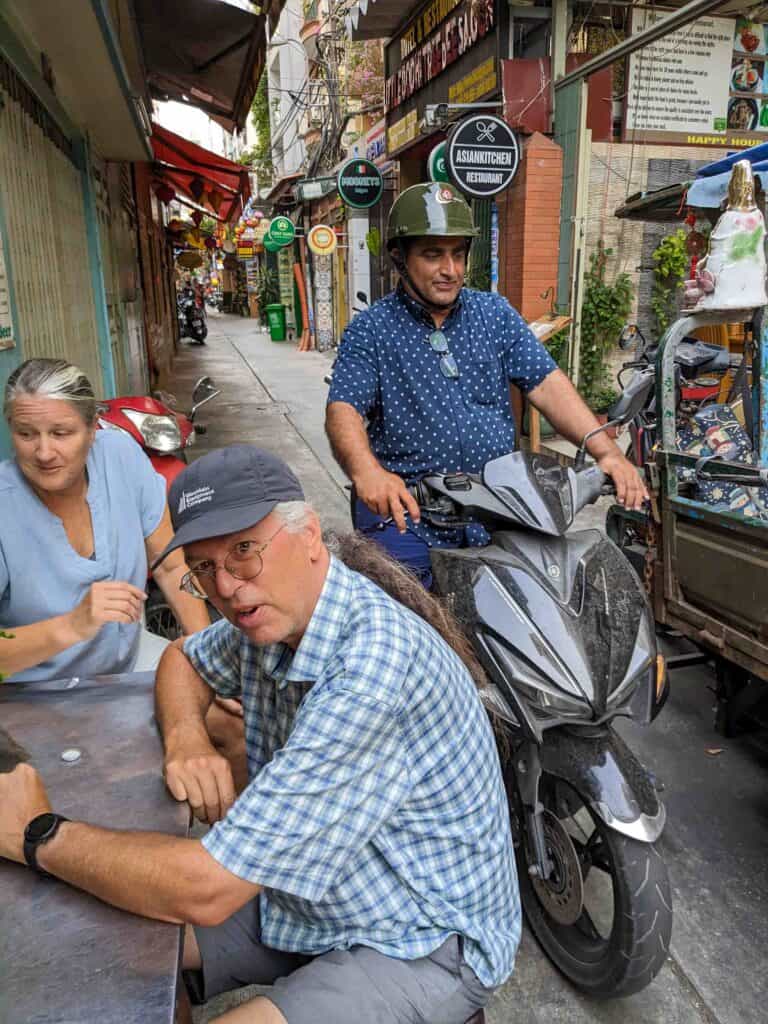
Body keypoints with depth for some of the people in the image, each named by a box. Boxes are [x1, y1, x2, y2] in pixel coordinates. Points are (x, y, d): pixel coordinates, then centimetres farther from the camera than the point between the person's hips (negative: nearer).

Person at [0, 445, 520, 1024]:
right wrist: (185, 735, -9)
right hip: (309, 894, 7)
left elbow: (205, 890, -33)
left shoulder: (372, 671, -35)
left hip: (425, 944, -7)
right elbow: (185, 659, 14)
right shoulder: (271, 617, -7)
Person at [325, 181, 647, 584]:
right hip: (407, 507, -3)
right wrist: (366, 471, -34)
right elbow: (343, 410, -12)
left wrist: (606, 451, -11)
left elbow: (546, 384, 3)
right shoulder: (371, 329, 0)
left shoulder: (495, 312, 11)